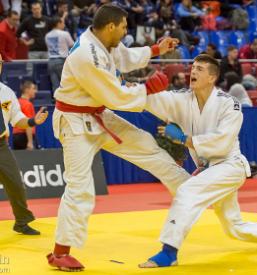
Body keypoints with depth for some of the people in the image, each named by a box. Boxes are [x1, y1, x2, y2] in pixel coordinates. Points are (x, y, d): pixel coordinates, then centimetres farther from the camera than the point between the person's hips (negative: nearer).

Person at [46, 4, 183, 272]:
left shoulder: (101, 41, -1)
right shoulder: (87, 57, -31)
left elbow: (126, 58, 22)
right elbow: (116, 97, -25)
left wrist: (157, 50, 18)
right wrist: (149, 87, -13)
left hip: (97, 116, 9)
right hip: (76, 123, -9)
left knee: (145, 144, 14)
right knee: (80, 189, -10)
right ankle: (60, 253, 0)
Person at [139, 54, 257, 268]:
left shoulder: (229, 104, -17)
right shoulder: (183, 100, -4)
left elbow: (221, 142, -26)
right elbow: (154, 99, -20)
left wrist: (183, 138, -27)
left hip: (230, 166, -7)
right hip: (209, 168, 7)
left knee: (186, 192, -29)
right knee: (234, 228, 20)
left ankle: (169, 252, -27)